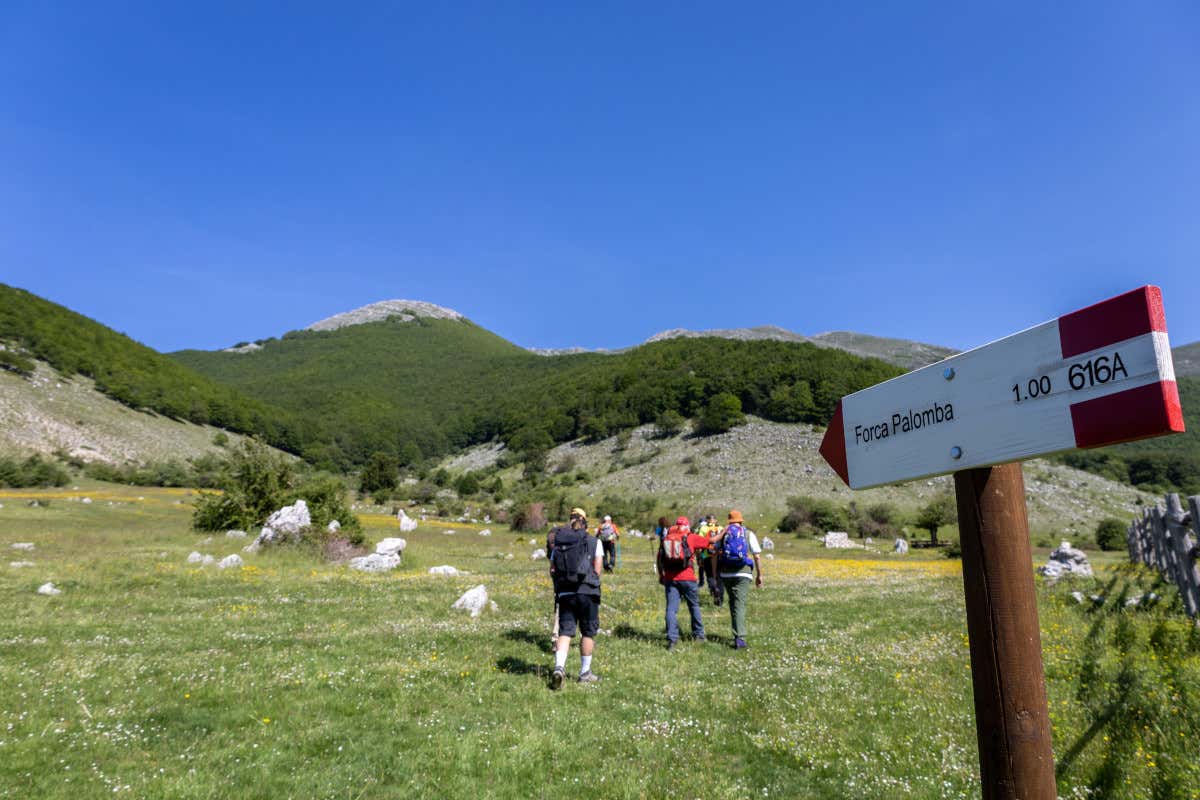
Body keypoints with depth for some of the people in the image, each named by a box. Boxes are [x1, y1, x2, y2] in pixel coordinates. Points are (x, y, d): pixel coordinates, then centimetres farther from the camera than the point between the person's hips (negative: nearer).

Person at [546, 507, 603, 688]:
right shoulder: (594, 541, 0)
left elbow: (552, 570, 5)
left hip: (564, 593, 2)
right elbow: (597, 570, -3)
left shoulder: (557, 543, 7)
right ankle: (585, 673, 20)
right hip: (587, 592, -2)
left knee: (565, 631, 6)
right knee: (588, 632, 11)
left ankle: (559, 667, -14)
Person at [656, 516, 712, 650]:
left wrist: (661, 575, 21)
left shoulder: (666, 539, 8)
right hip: (687, 578, -2)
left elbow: (659, 559, 10)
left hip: (670, 579, 2)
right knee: (694, 606, 17)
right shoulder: (690, 538, 0)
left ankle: (672, 639, -6)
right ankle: (698, 634, 27)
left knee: (671, 609, 2)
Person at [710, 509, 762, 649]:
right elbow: (757, 557, 1)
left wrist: (715, 573, 11)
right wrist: (759, 575, 7)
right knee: (740, 604, -4)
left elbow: (714, 553, 5)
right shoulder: (749, 534, 4)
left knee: (733, 602, 17)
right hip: (743, 572, -2)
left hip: (726, 573, 2)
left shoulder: (723, 533, 8)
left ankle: (737, 633, 23)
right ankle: (740, 638, -13)